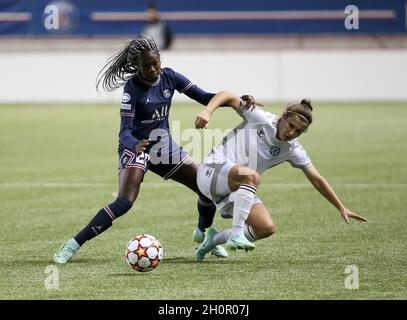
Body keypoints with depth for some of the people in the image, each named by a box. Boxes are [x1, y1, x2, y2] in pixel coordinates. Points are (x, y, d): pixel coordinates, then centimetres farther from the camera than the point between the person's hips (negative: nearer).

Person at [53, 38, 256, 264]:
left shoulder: (169, 77, -7)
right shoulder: (132, 87, -21)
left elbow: (203, 97, -3)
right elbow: (125, 131, -27)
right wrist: (135, 145, -50)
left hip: (163, 144, 6)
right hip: (136, 146, -6)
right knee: (125, 202, -27)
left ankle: (203, 232, 34)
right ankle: (73, 245, -24)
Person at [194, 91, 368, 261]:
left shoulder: (293, 149, 2)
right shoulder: (260, 118, -11)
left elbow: (317, 180, 7)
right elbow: (228, 96, -8)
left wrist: (341, 208, 6)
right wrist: (207, 112, -26)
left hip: (237, 189, 6)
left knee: (267, 228, -13)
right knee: (251, 176, -36)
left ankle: (215, 239, 7)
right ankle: (236, 235, -34)